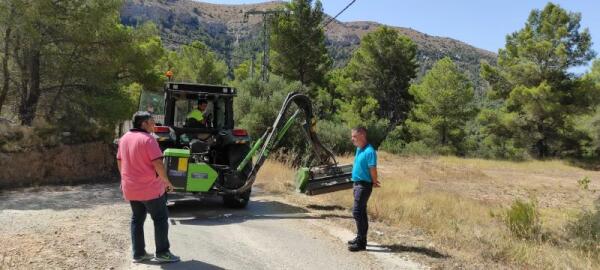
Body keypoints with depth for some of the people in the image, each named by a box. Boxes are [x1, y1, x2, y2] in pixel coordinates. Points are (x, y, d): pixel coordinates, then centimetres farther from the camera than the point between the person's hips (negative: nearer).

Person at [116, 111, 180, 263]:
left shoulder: (124, 138, 8)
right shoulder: (147, 139, -16)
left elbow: (119, 161, 17)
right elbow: (158, 164, -21)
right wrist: (167, 181, -9)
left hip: (130, 188, 8)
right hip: (150, 188, -7)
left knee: (137, 220, 15)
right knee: (160, 219, 3)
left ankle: (138, 254, 18)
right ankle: (162, 253, 6)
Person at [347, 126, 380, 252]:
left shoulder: (369, 151, -20)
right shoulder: (359, 149, 10)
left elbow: (373, 169, -21)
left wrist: (374, 182, -6)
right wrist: (373, 182, 14)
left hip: (364, 185, -10)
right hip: (357, 183, 10)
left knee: (357, 212, -10)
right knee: (361, 211, 16)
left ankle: (361, 242, -4)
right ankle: (361, 238, 27)